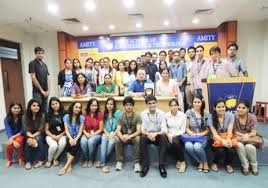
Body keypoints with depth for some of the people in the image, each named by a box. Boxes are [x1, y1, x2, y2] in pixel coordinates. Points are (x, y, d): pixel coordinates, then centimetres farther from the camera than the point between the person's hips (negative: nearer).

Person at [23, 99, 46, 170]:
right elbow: (26, 130, -11)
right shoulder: (25, 117, -5)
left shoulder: (42, 116, -10)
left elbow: (41, 130, -12)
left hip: (39, 135, -1)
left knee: (38, 139, -32)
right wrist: (30, 137, -29)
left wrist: (33, 136, -24)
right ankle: (28, 161, -14)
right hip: (29, 135, 2)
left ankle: (41, 160, -20)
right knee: (28, 142, -29)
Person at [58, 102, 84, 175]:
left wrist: (75, 139, -23)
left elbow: (80, 131, -6)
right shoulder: (66, 117, 0)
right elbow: (66, 130, -7)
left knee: (75, 145, -30)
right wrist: (70, 138, -24)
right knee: (68, 143, -31)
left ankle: (65, 167, -28)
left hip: (77, 137, 0)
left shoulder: (81, 118, -1)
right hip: (69, 137, 1)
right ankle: (69, 165, -27)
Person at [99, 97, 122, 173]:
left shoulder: (118, 112, -1)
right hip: (106, 133, 3)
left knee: (111, 142, -32)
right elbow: (103, 126, 9)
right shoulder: (104, 113, 12)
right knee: (104, 141, -29)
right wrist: (107, 134, -8)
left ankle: (102, 161, -17)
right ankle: (103, 164, -32)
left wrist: (113, 134, -14)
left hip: (115, 133, -2)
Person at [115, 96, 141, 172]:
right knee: (117, 139, -27)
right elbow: (118, 130, -12)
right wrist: (122, 136, -35)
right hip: (124, 137, 2)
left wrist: (130, 136, -36)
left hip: (133, 136, -2)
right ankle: (119, 161, -12)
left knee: (138, 139, -33)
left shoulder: (137, 116, -11)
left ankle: (136, 162, -22)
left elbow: (138, 131, -18)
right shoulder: (121, 117, -5)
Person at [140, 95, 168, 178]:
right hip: (148, 135, 1)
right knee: (142, 138, -31)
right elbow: (142, 129, -8)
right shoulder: (143, 114, -7)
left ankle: (161, 165, -22)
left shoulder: (161, 113, -11)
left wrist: (156, 134, -36)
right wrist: (148, 134, -30)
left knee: (164, 137, -32)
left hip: (158, 136, 0)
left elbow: (164, 130, -17)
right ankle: (145, 165, -18)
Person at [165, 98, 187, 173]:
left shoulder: (183, 115, -4)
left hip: (178, 135, -1)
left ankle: (182, 162, -9)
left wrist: (174, 135, -17)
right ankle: (178, 160, 2)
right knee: (169, 145, -30)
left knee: (176, 142, -34)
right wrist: (168, 135, -16)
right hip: (169, 136, 2)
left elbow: (183, 130, -4)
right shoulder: (166, 115, 0)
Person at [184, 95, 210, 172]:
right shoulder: (189, 112, 1)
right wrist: (192, 134, -16)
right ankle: (200, 162, -4)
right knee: (188, 146, -33)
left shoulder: (206, 114, 3)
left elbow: (208, 129, 5)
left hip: (202, 137, -1)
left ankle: (205, 163, -2)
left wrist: (202, 134, -14)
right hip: (191, 136, 1)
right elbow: (186, 128, 2)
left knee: (197, 146, -34)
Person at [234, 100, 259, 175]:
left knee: (249, 147, -30)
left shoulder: (252, 117, -9)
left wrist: (247, 135, -31)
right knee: (240, 146, -32)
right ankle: (245, 166, -10)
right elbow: (234, 131, -5)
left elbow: (253, 133, -10)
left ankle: (254, 165, -1)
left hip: (249, 138, 0)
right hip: (238, 138, 0)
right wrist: (243, 135, -22)